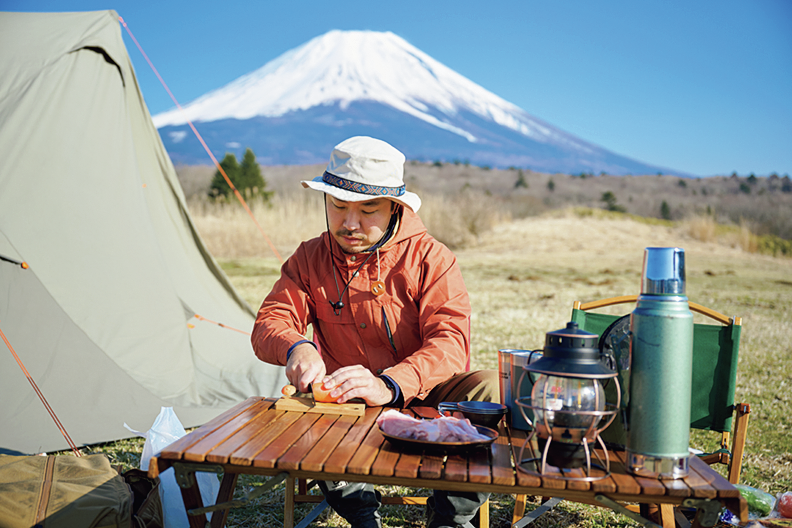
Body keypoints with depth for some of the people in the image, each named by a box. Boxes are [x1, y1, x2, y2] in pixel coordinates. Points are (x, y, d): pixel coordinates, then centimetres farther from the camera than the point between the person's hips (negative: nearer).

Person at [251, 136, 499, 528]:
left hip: (423, 398, -1)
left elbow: (450, 341, -20)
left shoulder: (430, 257, -8)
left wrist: (390, 385, -39)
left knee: (490, 388, -29)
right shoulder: (310, 259, 2)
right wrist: (296, 347, -30)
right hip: (347, 407, 2)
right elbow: (270, 322, -4)